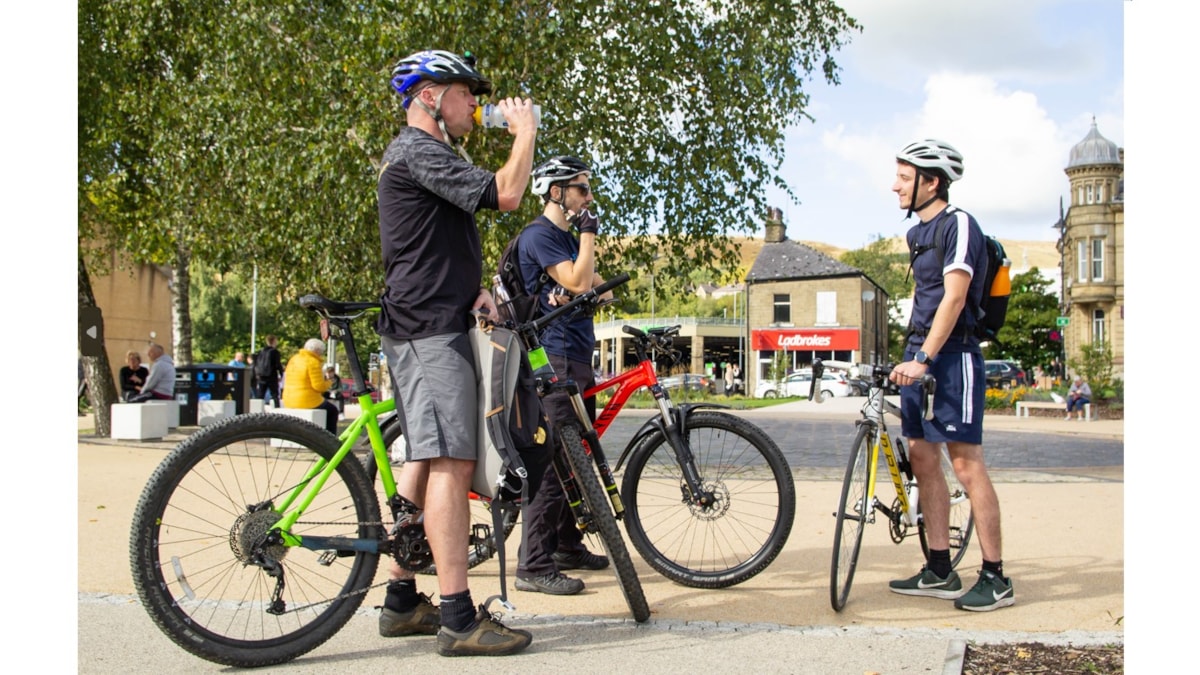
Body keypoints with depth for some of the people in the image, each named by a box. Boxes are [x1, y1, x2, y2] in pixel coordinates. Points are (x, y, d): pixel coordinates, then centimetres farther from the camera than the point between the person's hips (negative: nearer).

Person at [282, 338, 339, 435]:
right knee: (332, 410, 18)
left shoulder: (293, 359, 11)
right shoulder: (313, 362, -15)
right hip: (309, 402, -8)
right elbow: (319, 386, -19)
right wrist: (328, 382, 1)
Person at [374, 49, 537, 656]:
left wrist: (472, 288, 14)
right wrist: (526, 131, -4)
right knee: (451, 462, -14)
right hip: (430, 328, -11)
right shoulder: (418, 151, -10)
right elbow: (505, 193, -21)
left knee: (425, 461, 12)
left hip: (428, 326, 11)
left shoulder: (419, 155, 25)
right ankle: (459, 619, -12)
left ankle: (402, 602, 18)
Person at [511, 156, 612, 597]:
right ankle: (534, 566, -12)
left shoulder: (568, 239, 22)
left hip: (579, 359, 10)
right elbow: (579, 282, -18)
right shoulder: (538, 235, -8)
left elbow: (600, 289, 14)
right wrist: (588, 233, -7)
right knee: (552, 459, -14)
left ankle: (568, 546, 25)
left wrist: (574, 293, -8)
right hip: (554, 359, -10)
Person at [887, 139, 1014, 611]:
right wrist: (911, 354, 16)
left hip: (952, 356, -9)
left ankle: (995, 578, 1)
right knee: (922, 458, 8)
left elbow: (954, 297, -18)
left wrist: (924, 359, -25)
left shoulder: (958, 224, -10)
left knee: (966, 464, -7)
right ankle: (940, 572, 16)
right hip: (918, 355, 9)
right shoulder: (916, 233, 17)